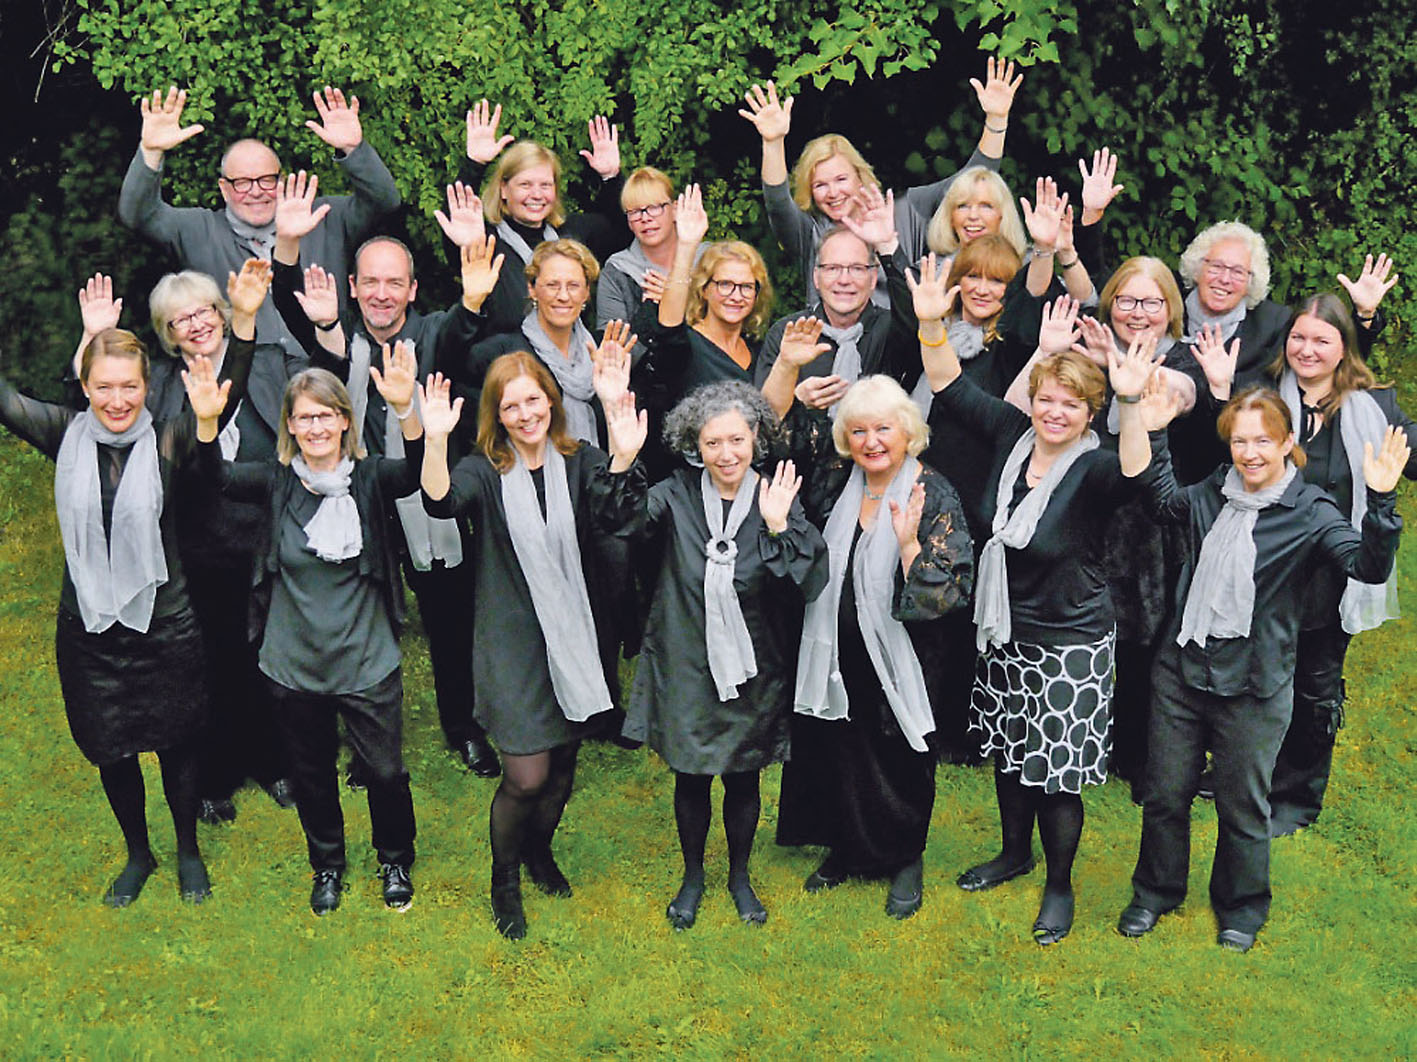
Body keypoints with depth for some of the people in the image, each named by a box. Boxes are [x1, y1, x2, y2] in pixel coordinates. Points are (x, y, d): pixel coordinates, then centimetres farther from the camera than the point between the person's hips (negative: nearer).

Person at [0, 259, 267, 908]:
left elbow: (228, 396, -23)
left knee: (176, 745, 14)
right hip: (87, 628, 2)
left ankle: (188, 853, 39)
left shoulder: (168, 440, -11)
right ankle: (138, 855, 41)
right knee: (110, 752, 16)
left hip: (164, 626, -2)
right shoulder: (66, 436, -4)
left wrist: (243, 321, -37)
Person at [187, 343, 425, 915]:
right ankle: (326, 864, 43)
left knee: (386, 770, 8)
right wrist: (207, 421, -40)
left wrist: (405, 410, -46)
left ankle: (395, 860, 36)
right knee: (312, 772, 19)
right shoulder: (277, 481, -4)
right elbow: (221, 476, -20)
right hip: (293, 665, 2)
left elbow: (417, 472, -27)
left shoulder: (370, 478, -8)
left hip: (368, 660, -1)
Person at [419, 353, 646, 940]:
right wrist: (435, 440, -41)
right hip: (514, 644, -2)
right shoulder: (485, 471, -4)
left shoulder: (581, 462, -1)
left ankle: (539, 850, 46)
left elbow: (608, 520, -20)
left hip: (577, 637, 3)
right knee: (526, 776, -6)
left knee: (562, 763, 17)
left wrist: (623, 460, -36)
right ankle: (505, 880, 21)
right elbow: (441, 502, -26)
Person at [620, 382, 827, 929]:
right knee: (690, 778, 14)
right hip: (686, 664, 0)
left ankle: (740, 876, 40)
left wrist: (778, 527, -29)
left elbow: (809, 583, -17)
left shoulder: (777, 498, -8)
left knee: (743, 778, 16)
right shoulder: (678, 495, -9)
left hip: (752, 669, 0)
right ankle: (692, 876, 39)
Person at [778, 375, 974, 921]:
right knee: (840, 753, 18)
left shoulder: (932, 495, -15)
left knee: (901, 762, 11)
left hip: (899, 658, -4)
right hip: (837, 653, 5)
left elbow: (947, 593, -18)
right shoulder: (836, 480, -1)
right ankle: (849, 850, 40)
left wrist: (909, 543, -32)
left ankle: (906, 860, 33)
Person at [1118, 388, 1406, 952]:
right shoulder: (1211, 494, 3)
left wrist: (1380, 502, -38)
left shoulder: (1311, 512, -10)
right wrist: (1153, 431, 12)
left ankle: (1240, 907, 34)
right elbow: (1165, 499, 24)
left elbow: (1369, 566, -23)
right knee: (1165, 793, 14)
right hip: (1181, 669, 4)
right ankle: (1155, 892, 35)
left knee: (1243, 806, 11)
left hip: (1253, 687, -4)